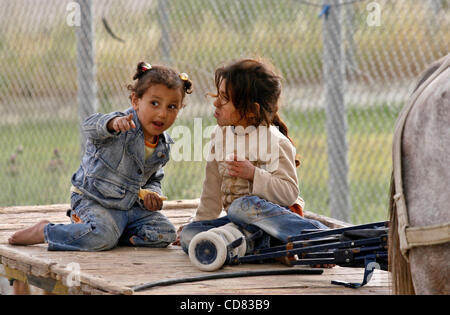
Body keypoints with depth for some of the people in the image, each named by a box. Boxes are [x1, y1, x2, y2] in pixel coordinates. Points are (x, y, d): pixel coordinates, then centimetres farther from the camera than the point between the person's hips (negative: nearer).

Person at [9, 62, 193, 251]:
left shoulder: (163, 147, 5)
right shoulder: (123, 128, -19)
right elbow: (91, 126, -40)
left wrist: (151, 193, -4)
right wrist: (112, 123, -63)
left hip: (129, 205, 7)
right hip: (92, 199, -7)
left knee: (165, 233, -6)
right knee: (102, 237, -33)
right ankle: (45, 231, -9)